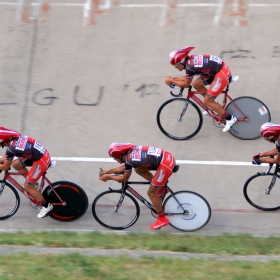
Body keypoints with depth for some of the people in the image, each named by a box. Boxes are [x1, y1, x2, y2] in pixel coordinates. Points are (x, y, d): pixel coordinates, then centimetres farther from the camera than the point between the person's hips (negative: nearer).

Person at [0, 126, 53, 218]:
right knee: (15, 164, 16)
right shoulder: (14, 136, 1)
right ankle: (32, 182, 29)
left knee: (27, 186, 2)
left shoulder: (11, 148, -23)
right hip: (42, 153, 9)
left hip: (41, 161, -9)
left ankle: (46, 205, 13)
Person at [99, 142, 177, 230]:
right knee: (138, 169, 19)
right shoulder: (132, 151, 12)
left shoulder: (129, 160, -12)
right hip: (167, 156, 9)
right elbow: (125, 167, 29)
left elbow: (124, 179, 1)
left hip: (166, 165, -9)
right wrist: (109, 171, 31)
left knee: (151, 192, 5)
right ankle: (161, 187, 25)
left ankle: (162, 219, 17)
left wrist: (108, 177, 13)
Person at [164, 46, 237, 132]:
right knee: (196, 84, 16)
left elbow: (186, 84, -8)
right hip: (218, 68, 10)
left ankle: (229, 118, 4)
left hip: (222, 74, -9)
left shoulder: (190, 67, -22)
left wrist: (171, 81, -1)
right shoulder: (190, 59, 4)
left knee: (207, 101, -3)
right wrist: (172, 78, 8)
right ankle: (214, 106, 28)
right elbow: (187, 77, 16)